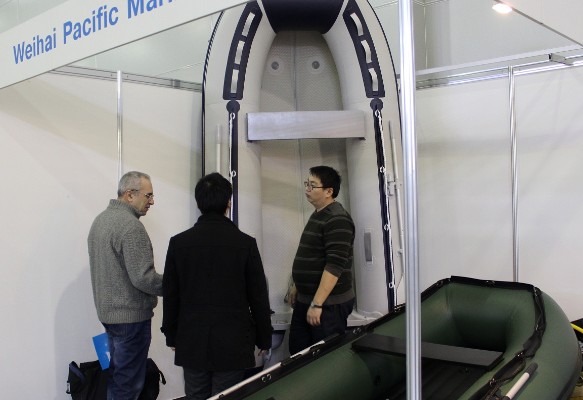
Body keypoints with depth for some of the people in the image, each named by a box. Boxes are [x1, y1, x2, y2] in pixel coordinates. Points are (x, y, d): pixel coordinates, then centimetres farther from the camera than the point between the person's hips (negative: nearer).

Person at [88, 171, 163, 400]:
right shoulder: (131, 226, -20)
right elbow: (143, 278, -23)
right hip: (131, 315, -9)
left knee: (117, 375, 18)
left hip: (108, 311, 10)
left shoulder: (101, 219, 11)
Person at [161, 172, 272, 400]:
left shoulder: (179, 243, -3)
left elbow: (170, 296, 4)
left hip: (192, 343, 2)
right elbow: (258, 297, -3)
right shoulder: (245, 243, -9)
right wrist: (264, 338, 9)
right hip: (233, 344, -2)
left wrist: (171, 336, 16)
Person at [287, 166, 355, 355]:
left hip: (329, 304, -9)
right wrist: (296, 287, 23)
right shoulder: (317, 215, 12)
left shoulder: (337, 220, -18)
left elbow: (335, 266, -24)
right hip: (305, 300, 9)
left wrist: (317, 304, -25)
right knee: (297, 352, 14)